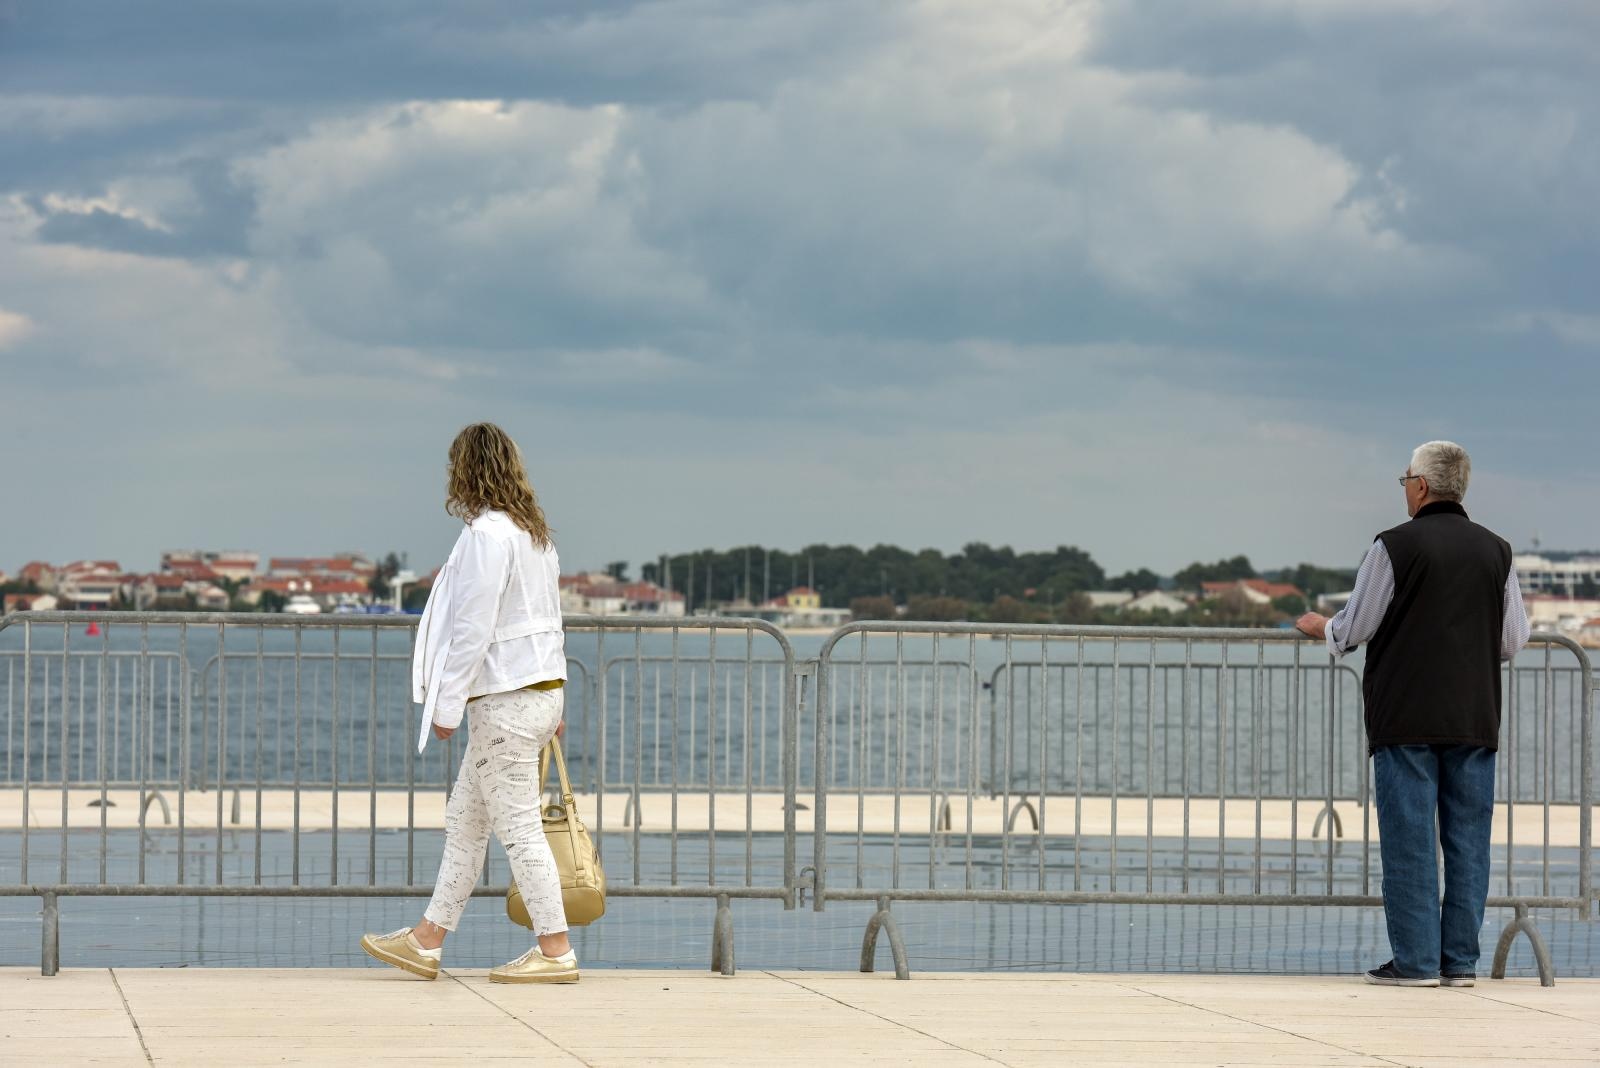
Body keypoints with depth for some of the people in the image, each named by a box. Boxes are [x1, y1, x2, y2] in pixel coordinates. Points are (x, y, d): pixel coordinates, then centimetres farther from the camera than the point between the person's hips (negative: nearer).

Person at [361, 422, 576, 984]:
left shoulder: (487, 533, -16)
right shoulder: (534, 531, 13)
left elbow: (473, 628, -20)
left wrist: (447, 705, -14)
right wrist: (551, 708, 21)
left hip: (506, 699, -10)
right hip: (539, 689, 10)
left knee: (518, 826, -4)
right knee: (465, 821, 14)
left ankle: (555, 949, -1)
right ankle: (427, 942, 20)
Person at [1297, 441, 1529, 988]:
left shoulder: (1396, 546, -7)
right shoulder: (1495, 550, 6)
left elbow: (1354, 628, -3)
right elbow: (1514, 639, 11)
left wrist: (1321, 627, 19)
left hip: (1406, 718, -4)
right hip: (1474, 717, 4)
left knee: (1409, 840, -1)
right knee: (1467, 839, 6)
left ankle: (1415, 959, -3)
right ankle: (1460, 959, 6)